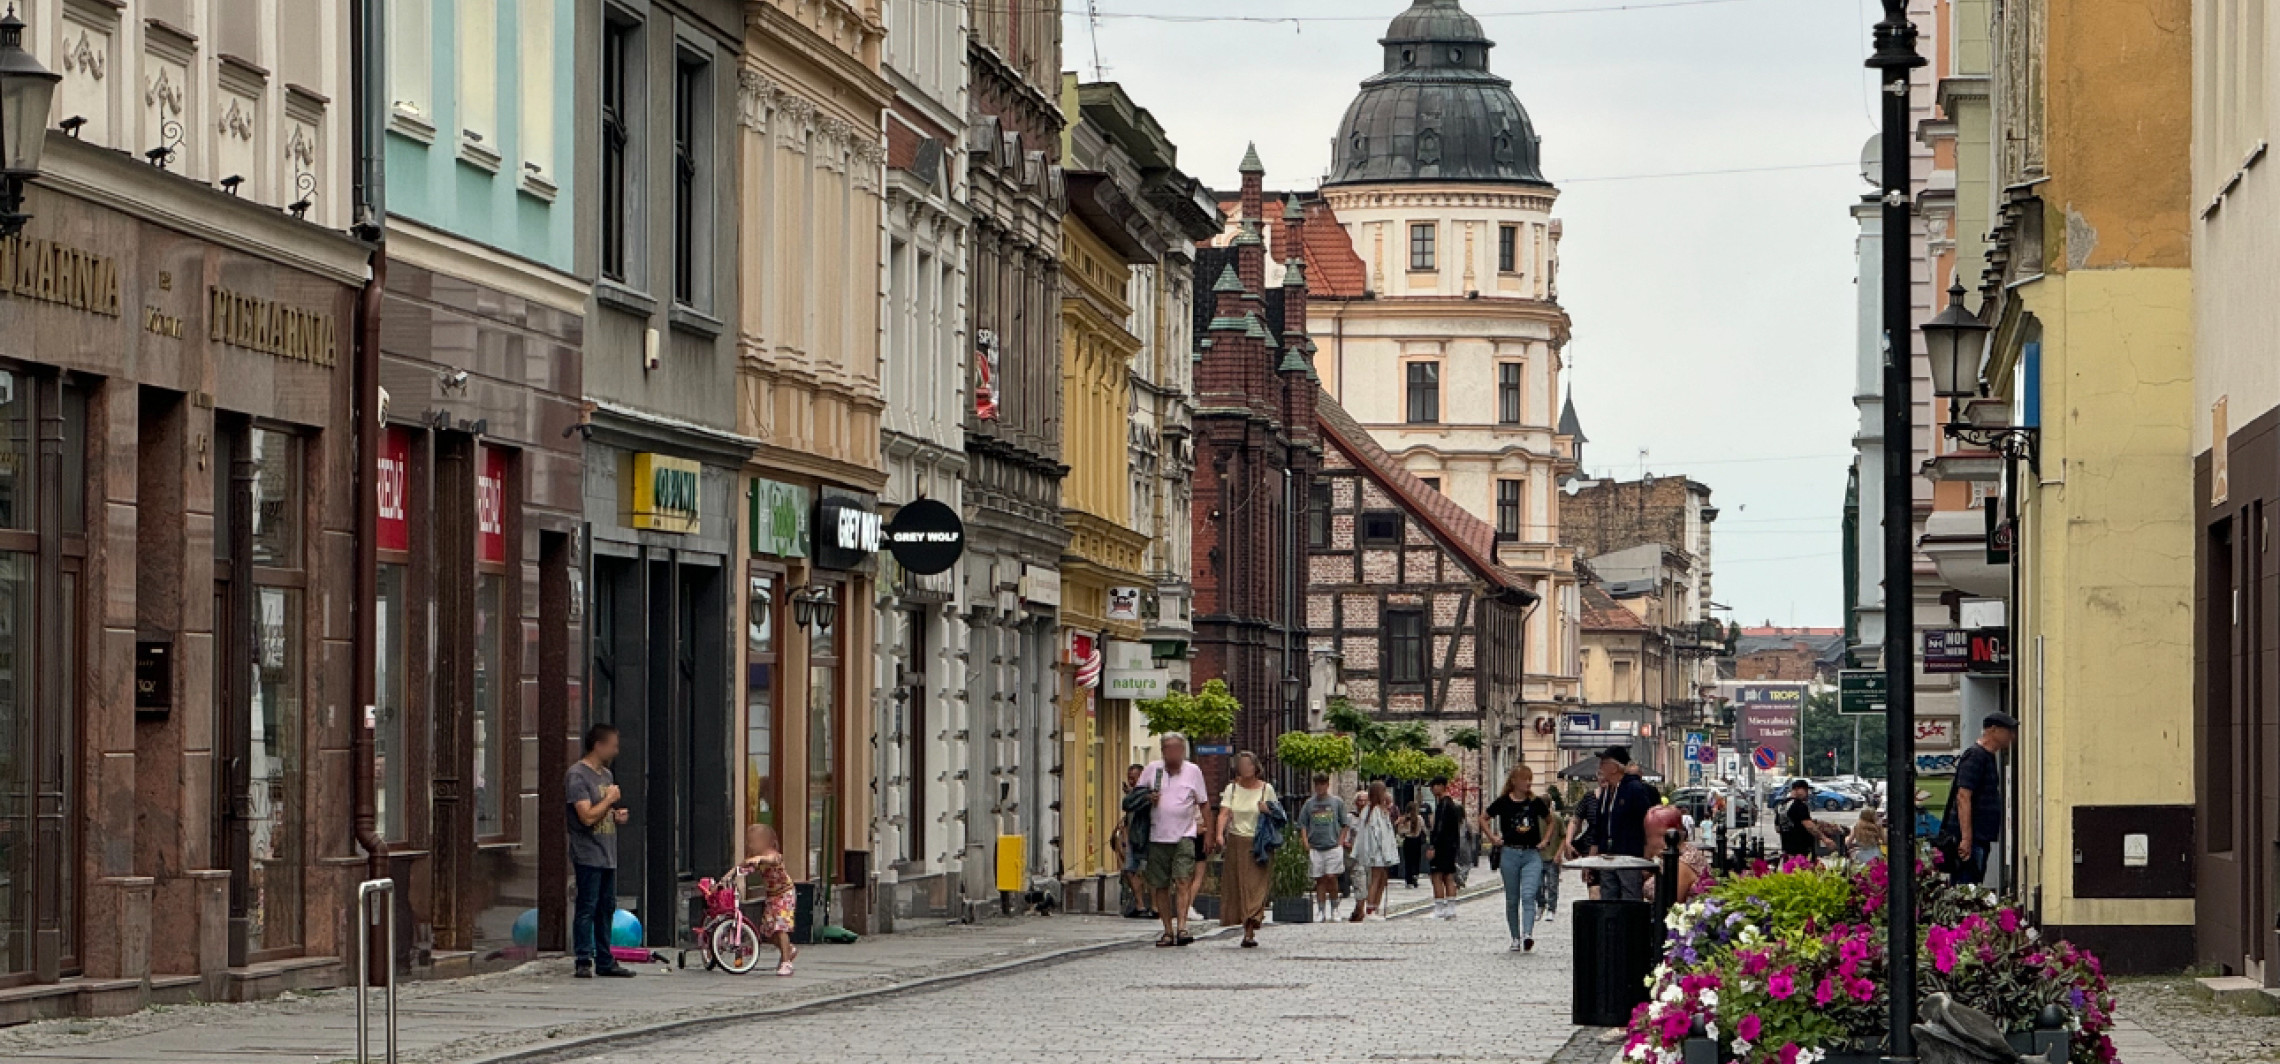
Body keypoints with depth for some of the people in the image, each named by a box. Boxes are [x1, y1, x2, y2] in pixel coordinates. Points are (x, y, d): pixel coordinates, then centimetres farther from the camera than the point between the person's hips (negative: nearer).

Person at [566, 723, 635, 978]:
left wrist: (617, 815, 9)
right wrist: (610, 800, -8)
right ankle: (584, 961, -6)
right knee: (587, 908, -8)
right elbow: (588, 816, -20)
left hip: (607, 855, 9)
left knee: (607, 908, 11)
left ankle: (604, 961, 16)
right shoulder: (577, 775, -12)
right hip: (588, 854, -9)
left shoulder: (606, 775, 18)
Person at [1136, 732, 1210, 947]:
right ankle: (1168, 931, 11)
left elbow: (1202, 803, 12)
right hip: (1157, 836, 2)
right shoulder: (1151, 769, 6)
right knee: (1161, 886, 4)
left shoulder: (1193, 771, 5)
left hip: (1184, 835, -2)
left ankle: (1181, 927, -22)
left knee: (1182, 881, -15)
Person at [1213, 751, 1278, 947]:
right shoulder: (1232, 788, 7)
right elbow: (1224, 813, -5)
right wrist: (1219, 834, -22)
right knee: (1237, 886, 1)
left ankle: (1249, 933, -17)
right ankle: (1248, 929, 12)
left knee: (1255, 886, -11)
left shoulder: (1266, 789, 5)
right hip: (1236, 843, 2)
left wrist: (1268, 811, -11)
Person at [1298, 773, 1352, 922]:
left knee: (1331, 877, -10)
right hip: (1315, 848, 2)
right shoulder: (1309, 804, 9)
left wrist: (1340, 843, -1)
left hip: (1333, 846, -2)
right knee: (1320, 880, 3)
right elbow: (1302, 825, 12)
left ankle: (1334, 909, 3)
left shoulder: (1337, 802, 5)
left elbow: (1345, 825, 9)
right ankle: (1321, 911, 6)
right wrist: (1306, 843, 0)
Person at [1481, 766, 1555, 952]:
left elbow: (1551, 822, 20)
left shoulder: (1536, 803, 3)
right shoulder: (1503, 802, 0)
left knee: (1528, 896, -15)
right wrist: (1494, 838, 5)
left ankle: (1528, 935, -28)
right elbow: (1483, 818, 14)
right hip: (1510, 854, 1)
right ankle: (1515, 938, 16)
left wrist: (1545, 841, 8)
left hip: (1532, 855, -1)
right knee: (1512, 899, 7)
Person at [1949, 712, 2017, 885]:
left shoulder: (1988, 757, 20)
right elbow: (1963, 797, -20)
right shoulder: (1974, 756, -11)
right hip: (1971, 839, -10)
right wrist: (1966, 838, -24)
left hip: (1982, 839, 10)